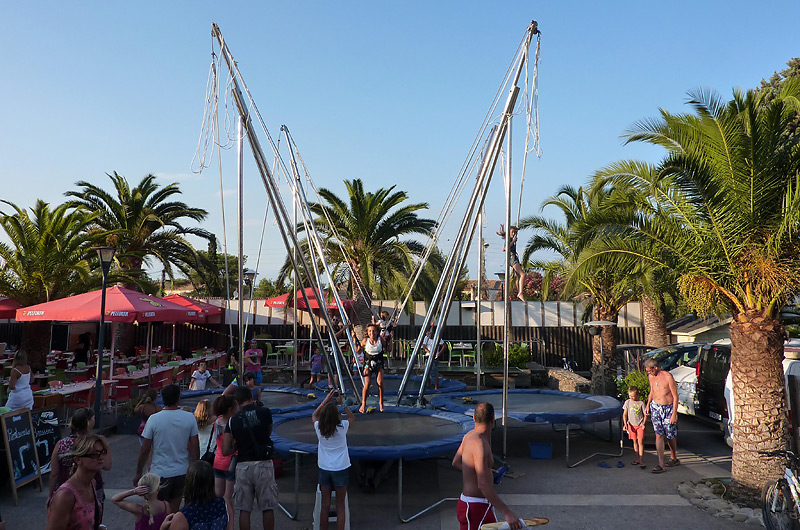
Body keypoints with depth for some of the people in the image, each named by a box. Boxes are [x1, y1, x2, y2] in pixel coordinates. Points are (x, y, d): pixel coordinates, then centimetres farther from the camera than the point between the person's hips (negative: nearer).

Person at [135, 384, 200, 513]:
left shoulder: (154, 419, -10)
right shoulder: (190, 418, -5)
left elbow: (144, 450, -6)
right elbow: (195, 448, -1)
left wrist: (138, 473, 6)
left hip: (160, 472, -2)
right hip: (182, 472, 2)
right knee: (174, 510, 14)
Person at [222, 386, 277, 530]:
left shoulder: (233, 420, 1)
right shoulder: (264, 412, -3)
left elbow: (225, 451, 0)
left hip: (243, 465, 1)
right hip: (264, 464, -1)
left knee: (244, 509, 10)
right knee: (267, 508, 9)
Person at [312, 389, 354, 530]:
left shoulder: (319, 428, -8)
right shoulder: (342, 427, -13)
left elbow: (314, 416, 16)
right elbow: (352, 417, 10)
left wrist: (325, 401, 12)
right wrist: (342, 403, 8)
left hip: (324, 469, 2)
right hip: (340, 469, -2)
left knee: (325, 506, 10)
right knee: (340, 506, 7)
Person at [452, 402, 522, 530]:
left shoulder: (470, 435, 5)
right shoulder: (479, 444, -25)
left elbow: (456, 462, 20)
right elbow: (483, 485, -33)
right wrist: (507, 512, -34)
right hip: (474, 509, -10)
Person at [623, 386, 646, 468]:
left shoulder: (641, 403, -4)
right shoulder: (627, 402, 2)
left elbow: (645, 414, 1)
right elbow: (624, 414, 5)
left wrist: (643, 424, -9)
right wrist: (625, 424, -5)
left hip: (640, 425, -3)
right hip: (632, 425, 3)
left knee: (640, 441, -8)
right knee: (635, 442, 9)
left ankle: (641, 460, -6)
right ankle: (637, 459, 17)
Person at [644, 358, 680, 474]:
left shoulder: (668, 377, -15)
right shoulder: (651, 377, 3)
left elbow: (675, 397, -12)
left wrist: (674, 414, -14)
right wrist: (648, 405, 10)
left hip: (668, 408, -4)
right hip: (655, 407, 4)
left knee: (671, 436, 7)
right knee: (659, 435, -5)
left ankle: (674, 458, 32)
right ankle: (661, 464, -6)